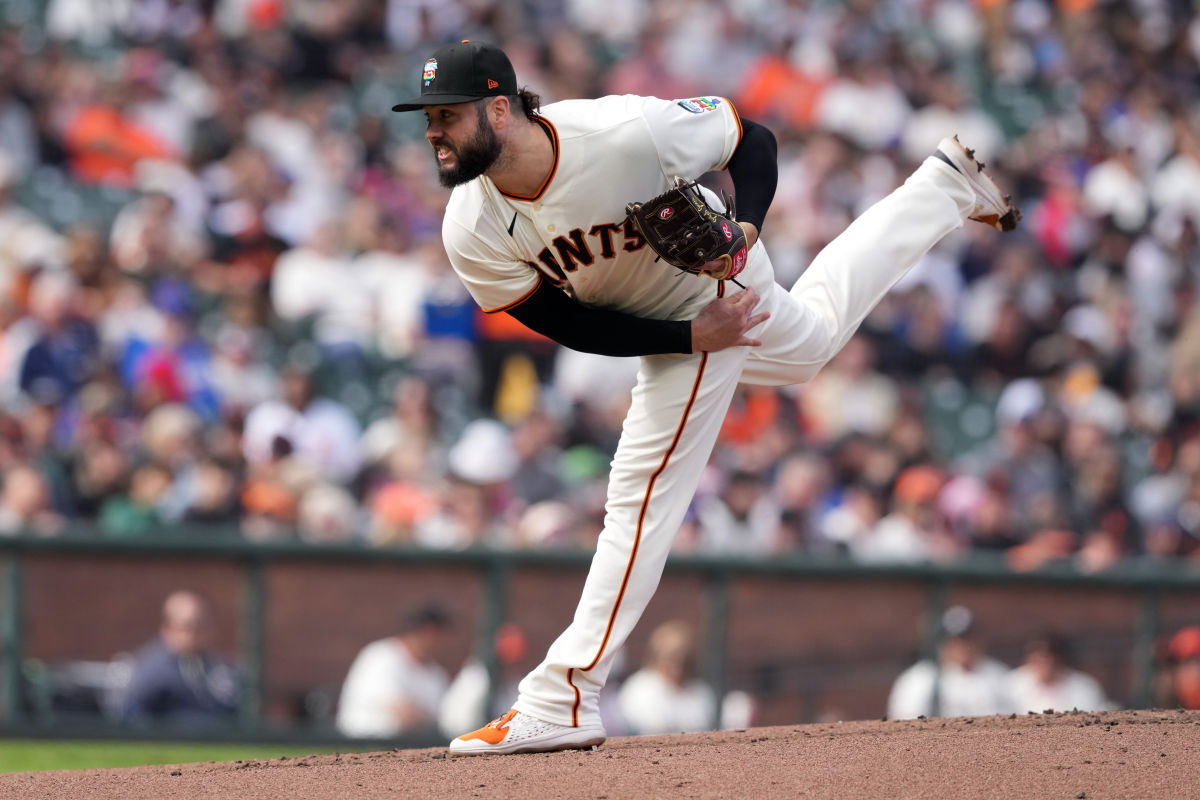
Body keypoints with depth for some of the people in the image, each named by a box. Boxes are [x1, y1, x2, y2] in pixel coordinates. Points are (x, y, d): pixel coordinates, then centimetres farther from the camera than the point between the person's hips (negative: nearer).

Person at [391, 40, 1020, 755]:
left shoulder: (623, 133, -39)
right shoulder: (472, 232, -25)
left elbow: (752, 139, -22)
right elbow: (566, 324, -17)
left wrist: (745, 227, -38)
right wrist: (691, 337, -25)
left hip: (718, 283, -6)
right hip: (665, 326, 6)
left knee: (643, 491, -12)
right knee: (814, 337, 34)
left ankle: (565, 699, -7)